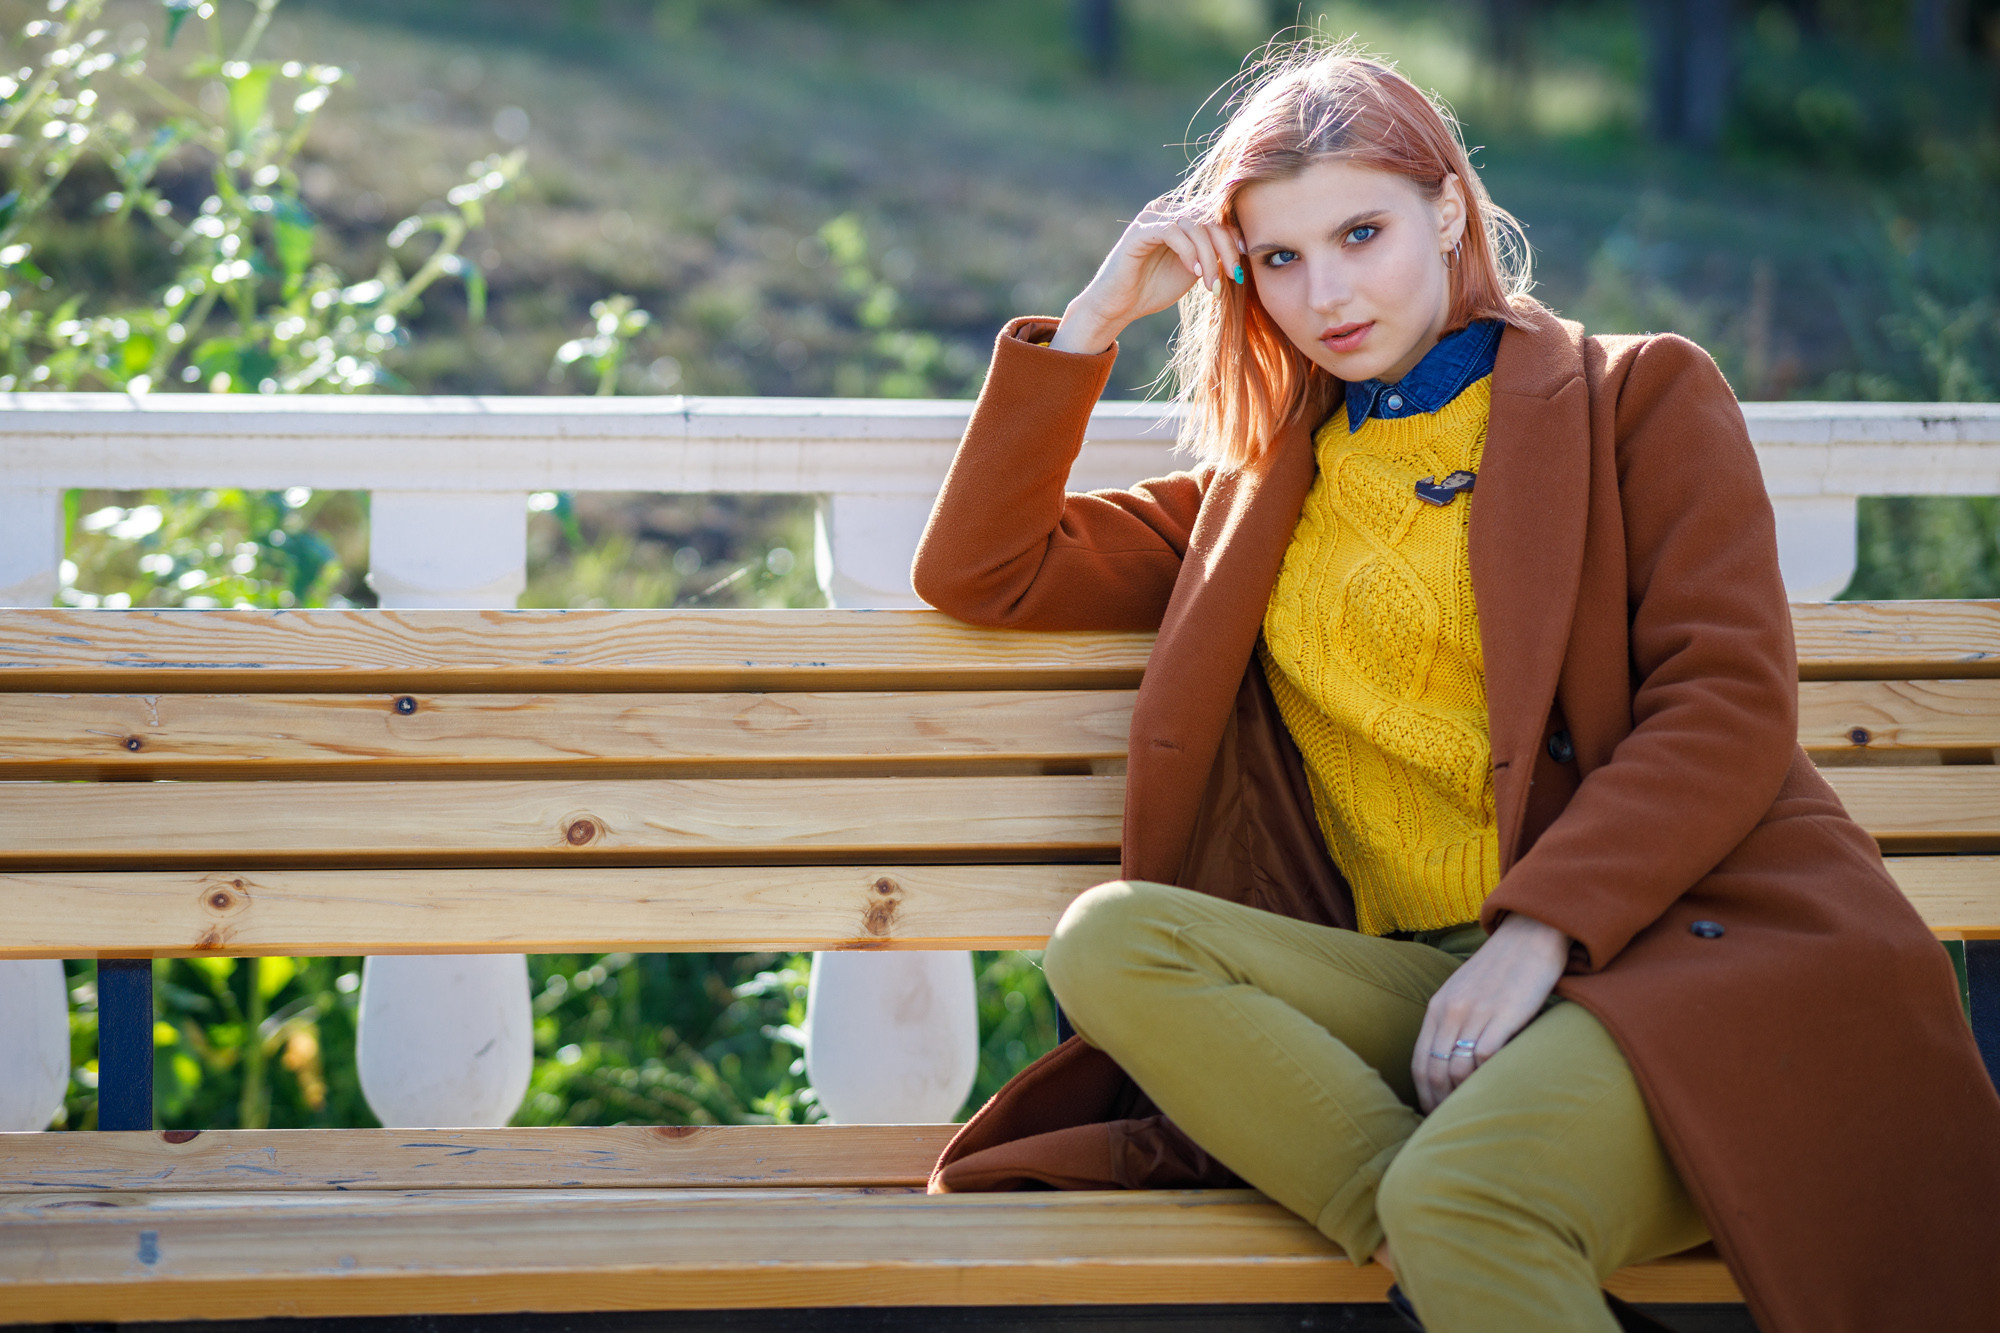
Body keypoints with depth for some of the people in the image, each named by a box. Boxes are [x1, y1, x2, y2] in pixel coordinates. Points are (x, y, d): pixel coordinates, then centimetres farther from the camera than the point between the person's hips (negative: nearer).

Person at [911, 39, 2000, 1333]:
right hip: (1416, 985, 5)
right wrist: (1093, 320, 15)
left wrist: (1539, 932, -15)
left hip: (1680, 948, -5)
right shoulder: (1262, 483, 24)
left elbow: (1730, 706, -2)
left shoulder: (1639, 393, 11)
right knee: (1110, 939, -26)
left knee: (1456, 1194, -38)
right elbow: (979, 572, 22)